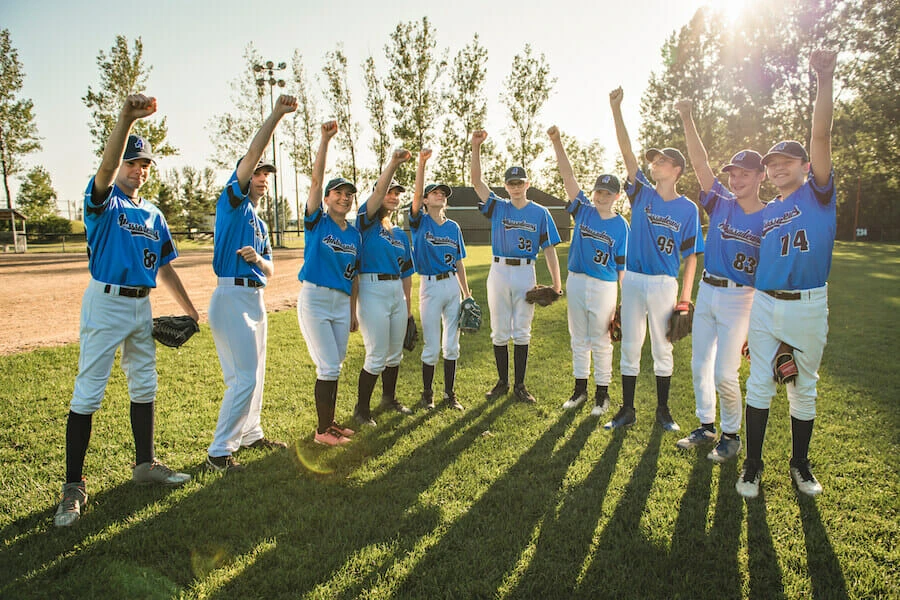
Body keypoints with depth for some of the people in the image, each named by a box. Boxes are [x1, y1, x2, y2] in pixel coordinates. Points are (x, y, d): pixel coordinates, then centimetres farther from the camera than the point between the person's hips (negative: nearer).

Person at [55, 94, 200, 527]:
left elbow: (165, 266, 17)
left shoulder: (154, 214, 14)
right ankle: (73, 487, 3)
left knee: (144, 386, 13)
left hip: (142, 305, 7)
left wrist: (189, 309, 15)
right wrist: (126, 118, -40)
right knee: (88, 393, -5)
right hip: (106, 302, -7)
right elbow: (106, 169, -27)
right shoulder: (104, 200, -4)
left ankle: (145, 464, 27)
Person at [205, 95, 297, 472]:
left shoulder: (260, 223, 21)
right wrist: (276, 115, -15)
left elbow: (270, 271, 16)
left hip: (256, 299, 9)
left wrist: (258, 259, -7)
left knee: (255, 374, 16)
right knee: (245, 377, -10)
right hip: (233, 297, -9)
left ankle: (250, 434, 31)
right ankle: (219, 451, -1)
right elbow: (253, 154, -13)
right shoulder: (231, 203, -1)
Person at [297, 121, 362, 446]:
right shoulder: (316, 221, -2)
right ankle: (322, 430, 7)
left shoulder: (355, 234, 10)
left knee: (334, 367, 12)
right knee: (328, 367, -6)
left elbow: (353, 276, 13)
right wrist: (325, 140, -21)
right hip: (315, 299, -5)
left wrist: (353, 311, 13)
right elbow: (315, 180, -14)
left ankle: (330, 422, 25)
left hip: (342, 302, 5)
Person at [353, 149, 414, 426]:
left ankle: (389, 399, 33)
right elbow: (378, 191, -19)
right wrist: (394, 162, -26)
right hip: (373, 291, -7)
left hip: (397, 292, 7)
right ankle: (361, 409, 11)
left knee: (395, 353, 14)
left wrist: (408, 306, 16)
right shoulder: (367, 222, -1)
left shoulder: (400, 234, 16)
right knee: (377, 356, -5)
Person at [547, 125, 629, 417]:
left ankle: (602, 393, 18)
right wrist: (557, 143, -14)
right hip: (575, 281, 3)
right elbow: (568, 176, -5)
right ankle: (580, 389, 26)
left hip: (604, 286, -3)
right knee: (578, 340, 13)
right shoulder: (583, 210, 3)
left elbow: (623, 266, -3)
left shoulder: (621, 226, -2)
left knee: (601, 342, 4)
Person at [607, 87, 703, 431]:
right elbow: (627, 152, -3)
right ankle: (627, 410, 17)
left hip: (664, 284, -2)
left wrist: (685, 298, -7)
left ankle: (663, 410, 22)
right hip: (633, 280, 2)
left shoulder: (687, 208, -1)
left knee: (663, 349, 8)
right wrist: (616, 110, -10)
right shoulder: (642, 194, 5)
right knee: (630, 347, 6)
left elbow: (691, 256, -1)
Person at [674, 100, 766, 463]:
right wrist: (687, 120, -13)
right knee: (700, 366, 11)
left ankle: (731, 435, 15)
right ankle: (706, 427, 27)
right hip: (706, 292, 5)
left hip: (740, 298, -5)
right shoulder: (721, 203, 4)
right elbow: (700, 165, -5)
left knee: (724, 373, -6)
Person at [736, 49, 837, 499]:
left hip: (809, 306, -3)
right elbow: (763, 260, 13)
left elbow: (821, 136, -13)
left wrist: (825, 80, -23)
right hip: (765, 305, 3)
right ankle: (752, 465, 14)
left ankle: (800, 464, 25)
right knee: (759, 385, 4)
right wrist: (750, 320, 8)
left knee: (804, 388, 9)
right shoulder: (766, 212, 12)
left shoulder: (819, 193, 1)